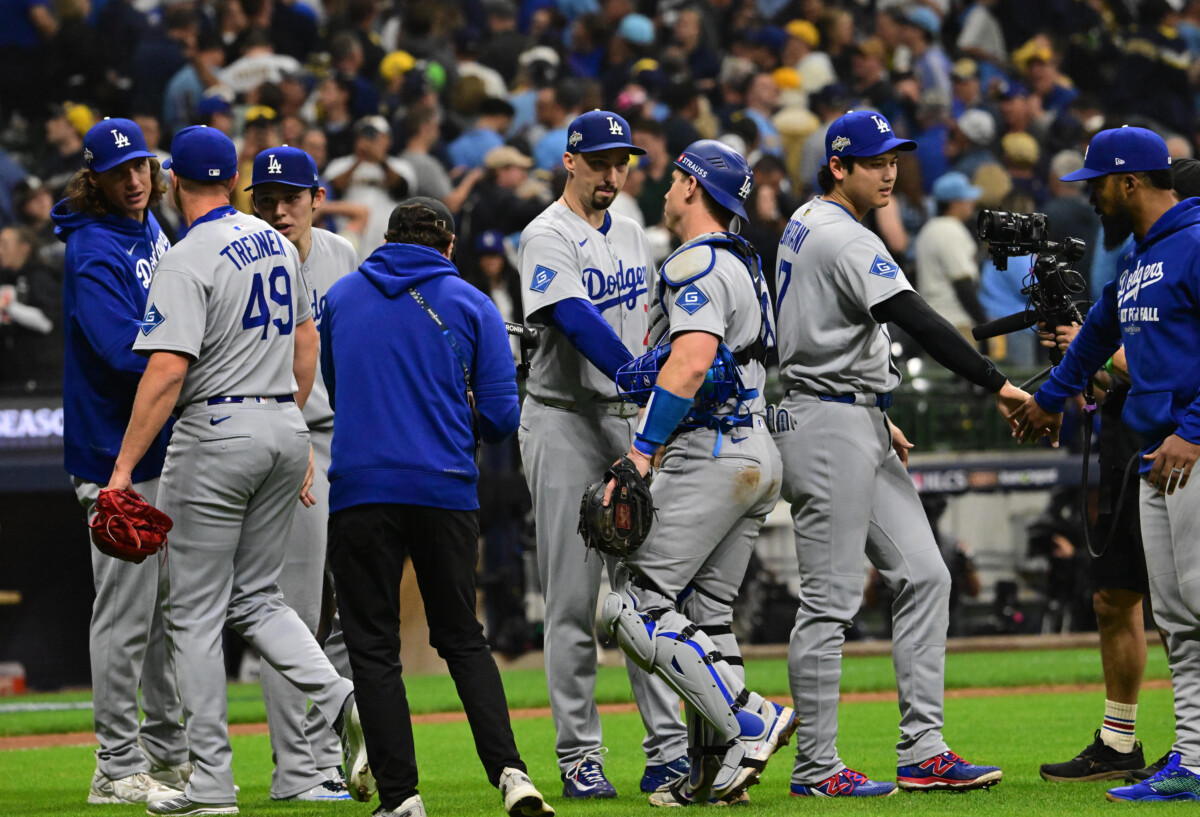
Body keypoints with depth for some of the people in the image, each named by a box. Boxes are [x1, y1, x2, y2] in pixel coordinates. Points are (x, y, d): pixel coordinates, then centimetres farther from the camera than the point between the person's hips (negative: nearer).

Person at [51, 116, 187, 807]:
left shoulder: (152, 227, 10)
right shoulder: (95, 254, -18)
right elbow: (127, 351, -27)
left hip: (167, 446, 10)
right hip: (119, 452, -10)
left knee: (172, 605, 17)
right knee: (126, 612, -6)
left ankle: (168, 752, 28)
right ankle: (118, 769, 0)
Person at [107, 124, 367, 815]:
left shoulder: (186, 262, -14)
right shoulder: (278, 243, 10)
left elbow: (167, 372, -21)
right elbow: (306, 339, 19)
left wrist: (124, 466, -18)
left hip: (217, 433, -7)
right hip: (285, 427, 7)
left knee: (197, 611, 2)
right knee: (256, 598, 16)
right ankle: (344, 701, -8)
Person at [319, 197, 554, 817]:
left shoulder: (341, 297, 11)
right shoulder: (470, 305, 6)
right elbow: (500, 417, 2)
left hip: (359, 486, -1)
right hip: (447, 488, 1)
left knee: (373, 646, 3)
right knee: (462, 638, 11)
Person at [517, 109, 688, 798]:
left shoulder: (632, 236, 15)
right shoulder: (549, 237, -9)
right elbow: (577, 320, -24)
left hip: (631, 423, 6)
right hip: (566, 423, -6)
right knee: (574, 600, -4)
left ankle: (667, 747, 2)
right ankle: (579, 756, 0)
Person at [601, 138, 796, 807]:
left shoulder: (696, 265, -12)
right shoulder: (743, 263, 20)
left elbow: (692, 360, -26)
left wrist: (641, 452, -28)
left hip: (712, 454, -10)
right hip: (757, 451, 10)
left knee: (636, 608, -9)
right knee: (705, 618, 11)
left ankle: (749, 721, -16)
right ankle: (714, 772, 6)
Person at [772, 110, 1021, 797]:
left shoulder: (805, 225, 15)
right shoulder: (844, 239, -16)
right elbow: (920, 323, -25)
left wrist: (877, 416, 22)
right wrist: (998, 385, -26)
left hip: (862, 429, 10)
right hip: (829, 427, -10)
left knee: (924, 576, 6)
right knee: (831, 599, -6)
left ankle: (923, 751, 5)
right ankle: (816, 767, -1)